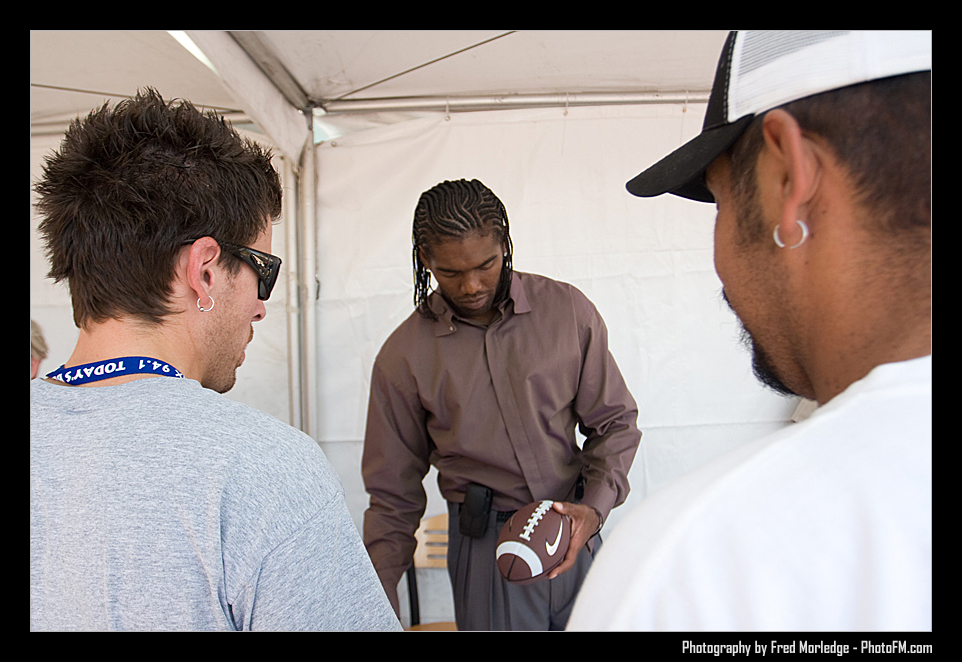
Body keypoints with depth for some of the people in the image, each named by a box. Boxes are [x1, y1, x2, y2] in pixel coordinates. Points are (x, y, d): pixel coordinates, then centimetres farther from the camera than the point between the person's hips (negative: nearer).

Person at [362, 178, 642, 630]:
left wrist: (595, 507, -12)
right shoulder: (403, 356, -6)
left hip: (576, 530, 2)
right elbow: (394, 497, 1)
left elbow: (614, 422, 3)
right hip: (486, 546, -1)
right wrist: (379, 610, -1)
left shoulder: (568, 310, -5)